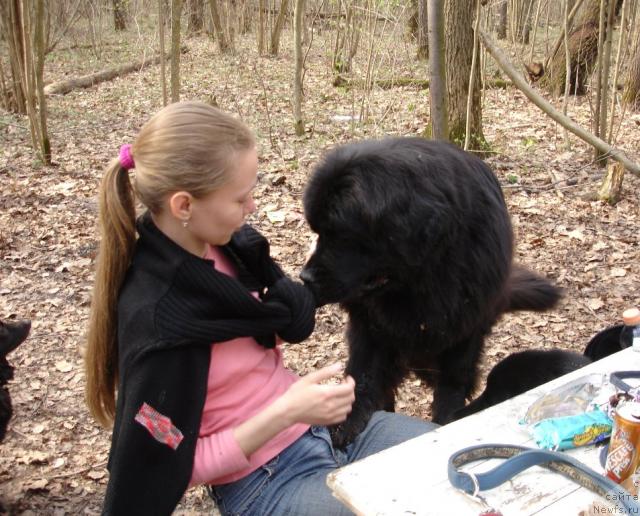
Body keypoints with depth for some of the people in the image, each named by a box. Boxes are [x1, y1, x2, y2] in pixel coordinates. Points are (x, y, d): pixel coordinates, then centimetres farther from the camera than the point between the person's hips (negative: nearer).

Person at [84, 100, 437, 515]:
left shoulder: (227, 243, -6)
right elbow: (171, 467, -18)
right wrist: (286, 413, -26)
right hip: (265, 483, -7)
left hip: (322, 425, 7)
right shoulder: (156, 322, -27)